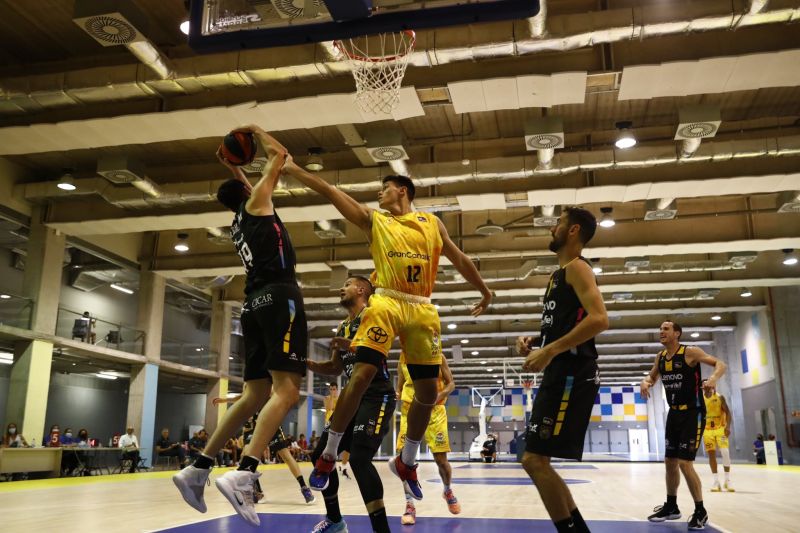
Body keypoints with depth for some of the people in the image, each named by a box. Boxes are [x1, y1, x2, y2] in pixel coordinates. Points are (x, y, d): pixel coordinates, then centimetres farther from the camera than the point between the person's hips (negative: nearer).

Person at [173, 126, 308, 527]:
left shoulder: (239, 221, 26)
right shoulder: (256, 204, 7)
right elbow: (279, 154, 12)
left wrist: (232, 167, 48)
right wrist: (255, 131, 27)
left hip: (255, 303, 8)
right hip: (279, 297, -8)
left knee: (255, 394, 9)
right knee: (286, 390, -17)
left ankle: (198, 469, 7)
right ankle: (243, 474, -32)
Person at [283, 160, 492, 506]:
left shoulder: (431, 222, 16)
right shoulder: (374, 220, 11)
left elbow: (458, 258, 23)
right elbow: (330, 192, 3)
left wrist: (484, 290, 27)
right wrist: (292, 169, -2)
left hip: (422, 309, 3)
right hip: (386, 303, -2)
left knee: (428, 392, 5)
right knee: (361, 376, -14)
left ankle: (406, 462, 25)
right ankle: (328, 456, 2)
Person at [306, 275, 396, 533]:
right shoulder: (342, 326, 19)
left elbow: (378, 352, -22)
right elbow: (336, 368, 23)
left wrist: (349, 345, -35)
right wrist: (310, 364, 7)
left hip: (377, 396, -9)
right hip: (353, 396, 9)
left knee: (359, 459, -24)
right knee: (321, 455, 11)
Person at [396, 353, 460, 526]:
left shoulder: (437, 356, -5)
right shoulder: (403, 357, 3)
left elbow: (451, 383, -2)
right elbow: (399, 387, 12)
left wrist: (439, 396, -21)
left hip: (434, 410, -2)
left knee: (441, 459, 1)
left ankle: (447, 491, 32)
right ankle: (410, 505, 2)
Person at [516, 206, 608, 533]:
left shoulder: (576, 268, -7)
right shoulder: (560, 274, 22)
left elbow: (599, 319, -22)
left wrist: (550, 351, -23)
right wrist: (534, 343, 11)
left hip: (572, 374, -10)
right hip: (560, 374, 10)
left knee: (535, 460, -12)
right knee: (535, 461, 12)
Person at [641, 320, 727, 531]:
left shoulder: (690, 352, -13)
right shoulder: (660, 356, 6)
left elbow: (720, 364, -16)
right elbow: (652, 376, 19)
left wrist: (714, 377, -38)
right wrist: (645, 382, -5)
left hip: (693, 413, -7)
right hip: (674, 413, 7)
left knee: (684, 463, -12)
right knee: (670, 461, 12)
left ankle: (700, 512, 5)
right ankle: (671, 506, 28)